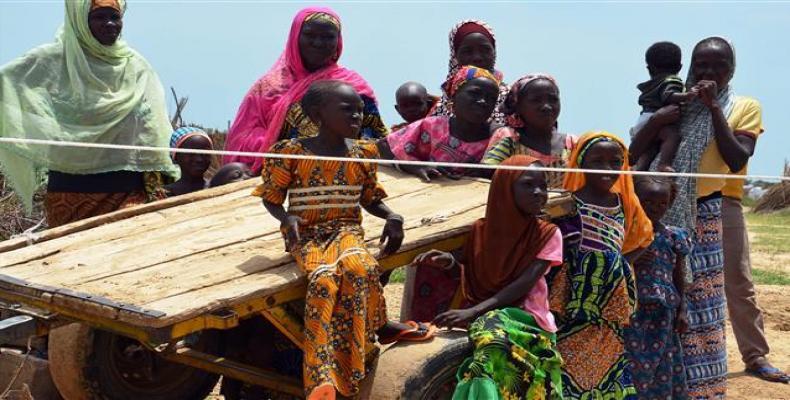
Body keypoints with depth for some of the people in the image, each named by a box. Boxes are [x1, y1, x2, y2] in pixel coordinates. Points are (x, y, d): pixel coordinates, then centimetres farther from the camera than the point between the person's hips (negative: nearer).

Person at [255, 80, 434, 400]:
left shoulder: (364, 152, 6)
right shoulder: (291, 152, -4)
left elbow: (370, 199, 16)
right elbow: (271, 198, 4)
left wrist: (392, 218, -2)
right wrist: (287, 218, -16)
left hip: (347, 229, 3)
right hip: (306, 234, -2)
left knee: (359, 267, -34)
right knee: (324, 276, -33)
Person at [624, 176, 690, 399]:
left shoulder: (674, 236, 3)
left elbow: (679, 277, 9)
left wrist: (682, 311, 5)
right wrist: (631, 261, -18)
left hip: (663, 312, 3)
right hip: (631, 309, -2)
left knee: (663, 365, 9)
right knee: (634, 363, 0)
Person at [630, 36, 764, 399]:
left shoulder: (745, 107, 3)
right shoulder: (675, 103, 6)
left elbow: (736, 160, -11)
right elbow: (633, 153, 1)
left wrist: (713, 107, -13)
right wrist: (657, 120, -16)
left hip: (705, 216, -1)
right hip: (662, 212, 1)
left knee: (700, 305, 3)